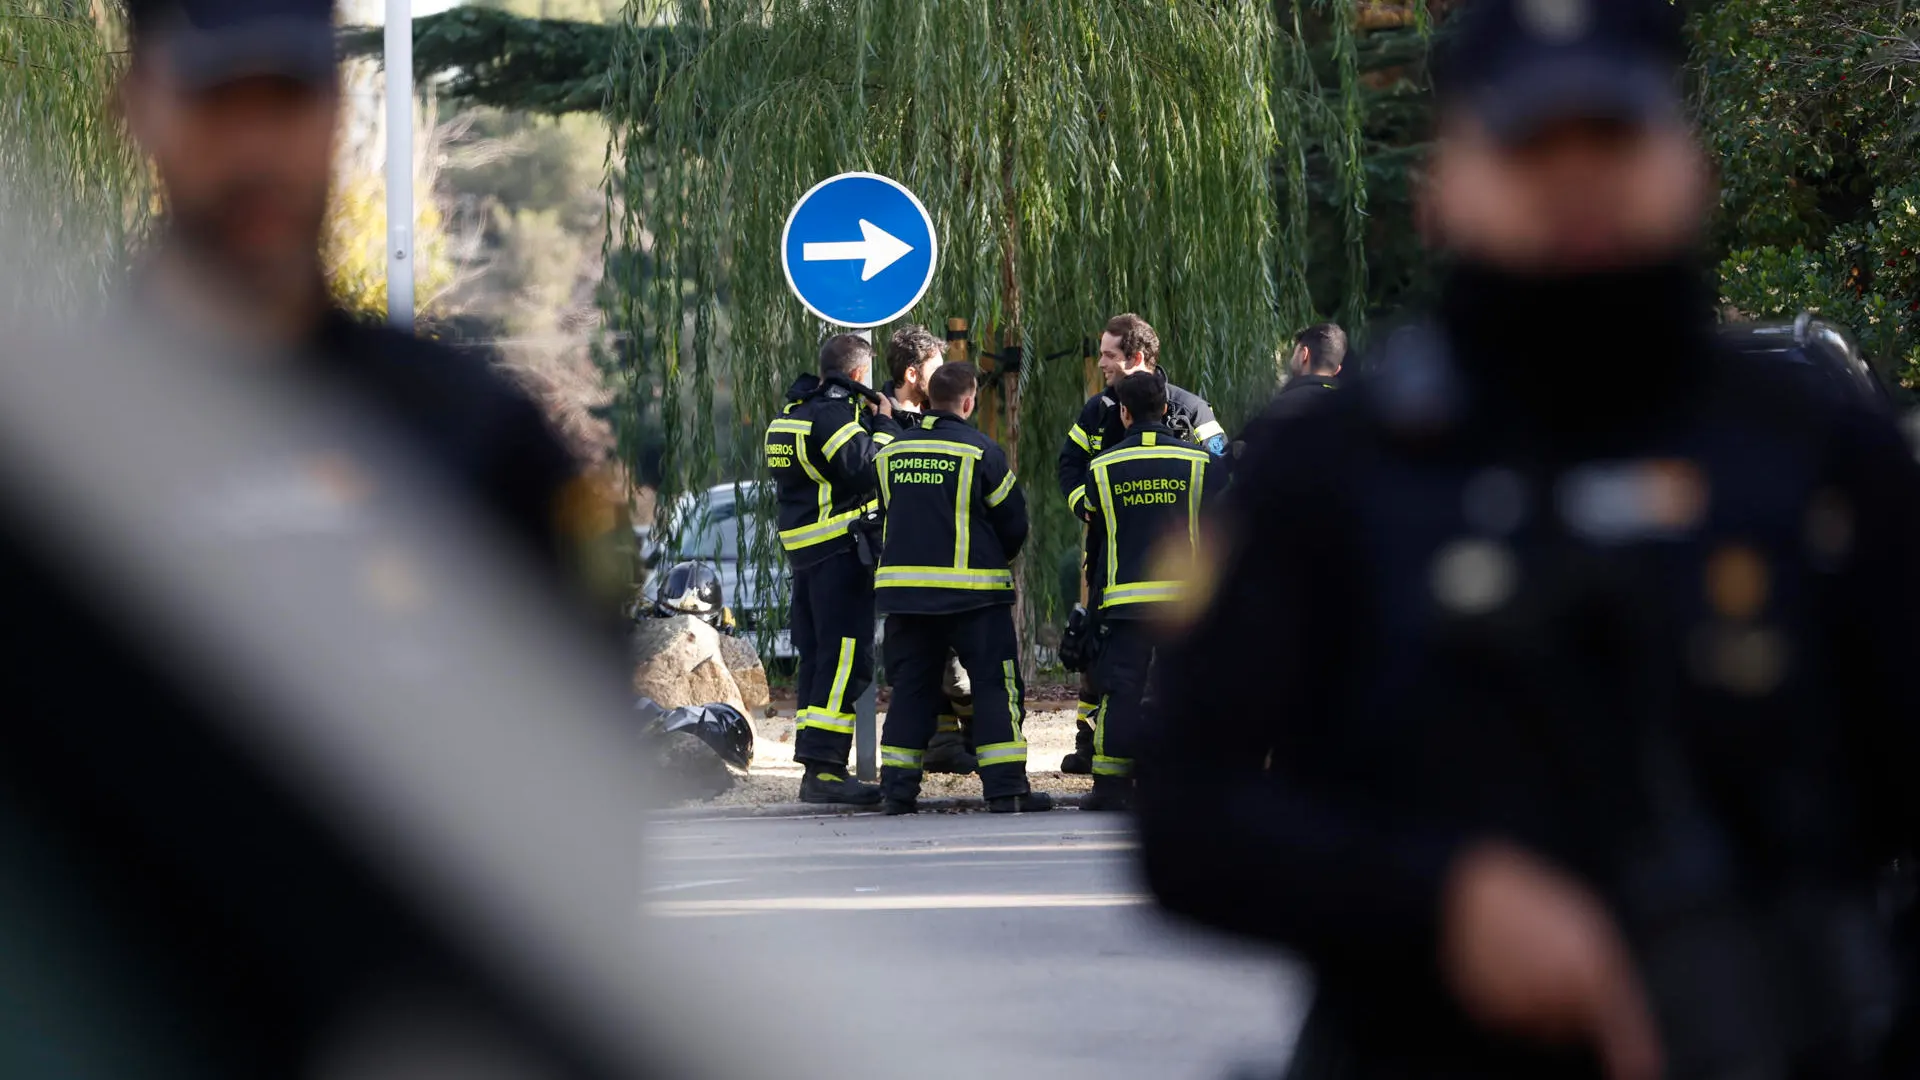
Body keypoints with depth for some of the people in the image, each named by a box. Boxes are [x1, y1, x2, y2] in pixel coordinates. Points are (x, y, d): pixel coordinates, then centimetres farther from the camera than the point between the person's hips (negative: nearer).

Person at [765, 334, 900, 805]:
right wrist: (884, 423, -6)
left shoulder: (793, 414, 17)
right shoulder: (834, 414, -13)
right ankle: (824, 769, -18)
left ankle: (819, 769, 16)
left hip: (803, 552, 10)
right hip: (841, 552, -10)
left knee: (817, 659, 13)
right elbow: (867, 467, -22)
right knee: (845, 660, -11)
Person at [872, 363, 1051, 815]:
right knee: (997, 684, 1)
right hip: (972, 590, -5)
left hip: (904, 586, 5)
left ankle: (898, 786, 8)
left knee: (912, 685, 12)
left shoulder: (892, 452, 6)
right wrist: (998, 558, 18)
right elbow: (1014, 521, -2)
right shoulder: (980, 451, -8)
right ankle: (1006, 787, -5)